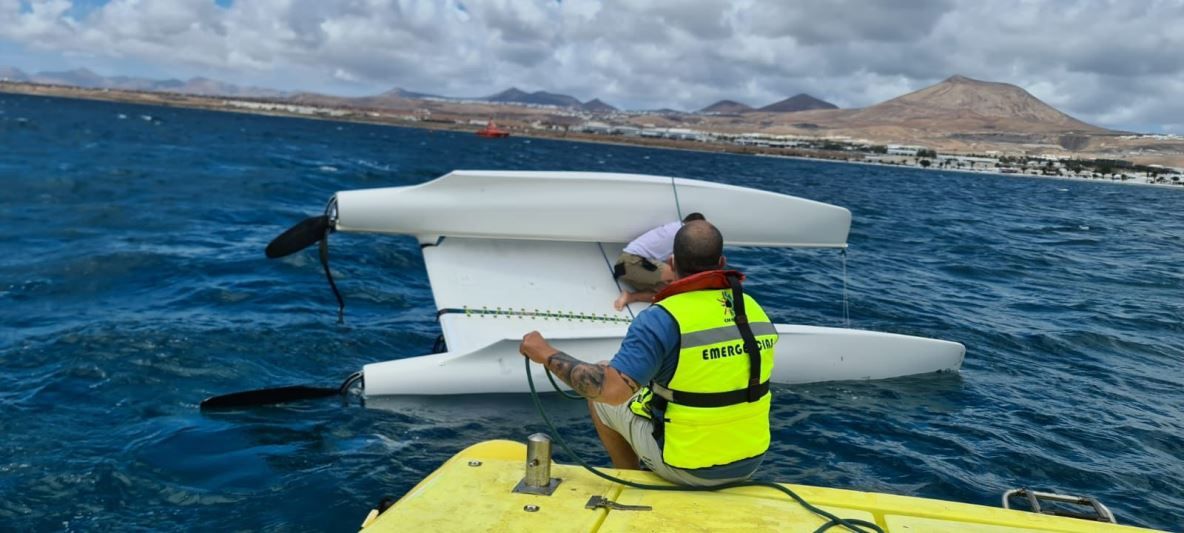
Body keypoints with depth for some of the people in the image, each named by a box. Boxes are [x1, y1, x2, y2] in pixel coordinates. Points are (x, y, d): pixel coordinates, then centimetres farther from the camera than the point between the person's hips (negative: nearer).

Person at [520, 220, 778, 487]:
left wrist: (547, 355, -21)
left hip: (688, 468, -5)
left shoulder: (663, 318, -22)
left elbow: (613, 389, -32)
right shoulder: (755, 310, -3)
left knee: (599, 390, 15)